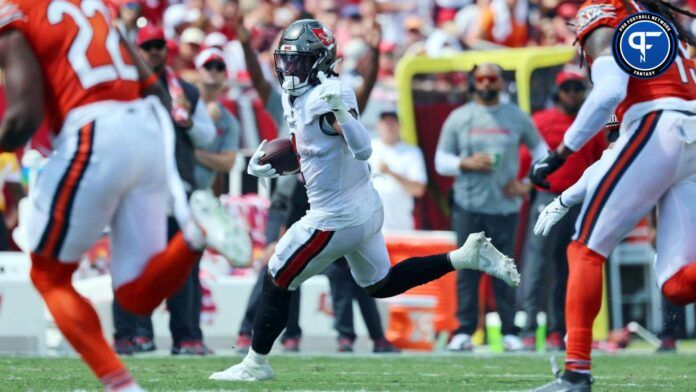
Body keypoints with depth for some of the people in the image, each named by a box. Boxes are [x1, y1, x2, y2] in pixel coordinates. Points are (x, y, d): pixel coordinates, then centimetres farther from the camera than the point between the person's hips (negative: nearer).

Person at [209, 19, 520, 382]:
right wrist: (271, 167, 10)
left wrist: (339, 111, -44)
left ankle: (255, 364, 18)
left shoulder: (325, 96, -22)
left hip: (336, 218, -10)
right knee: (381, 284, 24)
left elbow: (362, 149, -32)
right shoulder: (296, 97, 7)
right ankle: (465, 255, 15)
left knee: (277, 281, 5)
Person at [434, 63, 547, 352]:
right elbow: (441, 160, 7)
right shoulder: (458, 118, 7)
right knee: (467, 269, -1)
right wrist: (467, 163, -13)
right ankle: (464, 331, 2)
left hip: (505, 206, 0)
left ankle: (510, 332, 3)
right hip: (468, 205, 0)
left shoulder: (517, 118, 7)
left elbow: (540, 150, 17)